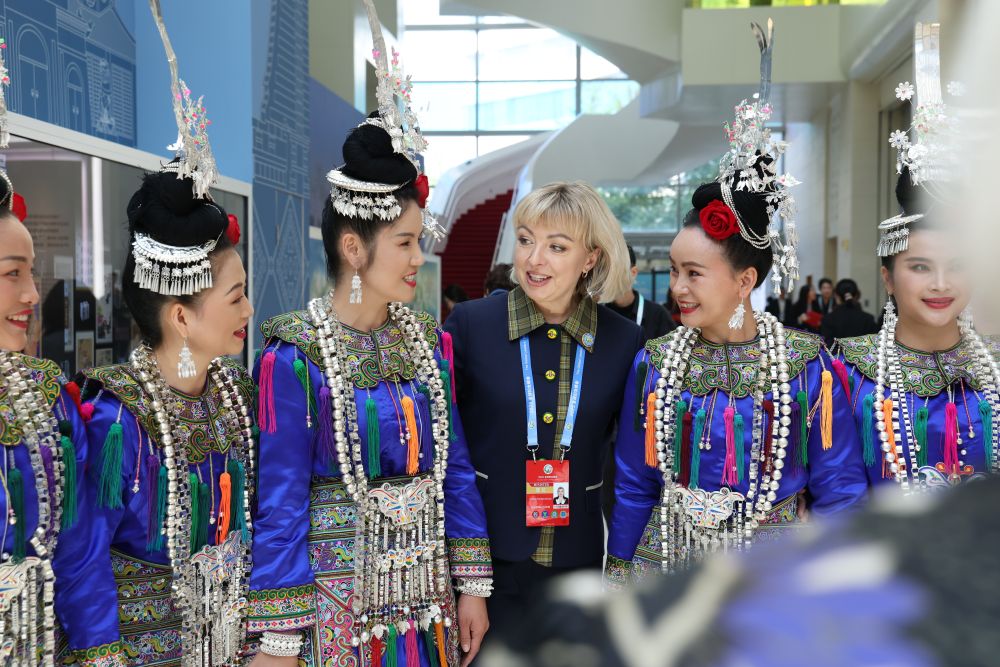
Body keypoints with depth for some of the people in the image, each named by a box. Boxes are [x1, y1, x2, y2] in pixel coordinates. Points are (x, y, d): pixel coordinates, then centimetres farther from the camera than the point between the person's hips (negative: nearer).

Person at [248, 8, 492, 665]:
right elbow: (280, 505, -12)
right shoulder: (295, 358, -14)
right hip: (335, 597, -4)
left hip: (428, 600, 5)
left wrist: (472, 586, 5)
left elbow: (456, 469, 6)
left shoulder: (429, 340, 1)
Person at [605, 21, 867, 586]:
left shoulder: (809, 363, -9)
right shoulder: (654, 361, -3)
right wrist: (619, 580, 7)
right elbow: (633, 486, 5)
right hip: (669, 566, 2)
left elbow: (839, 492, -3)